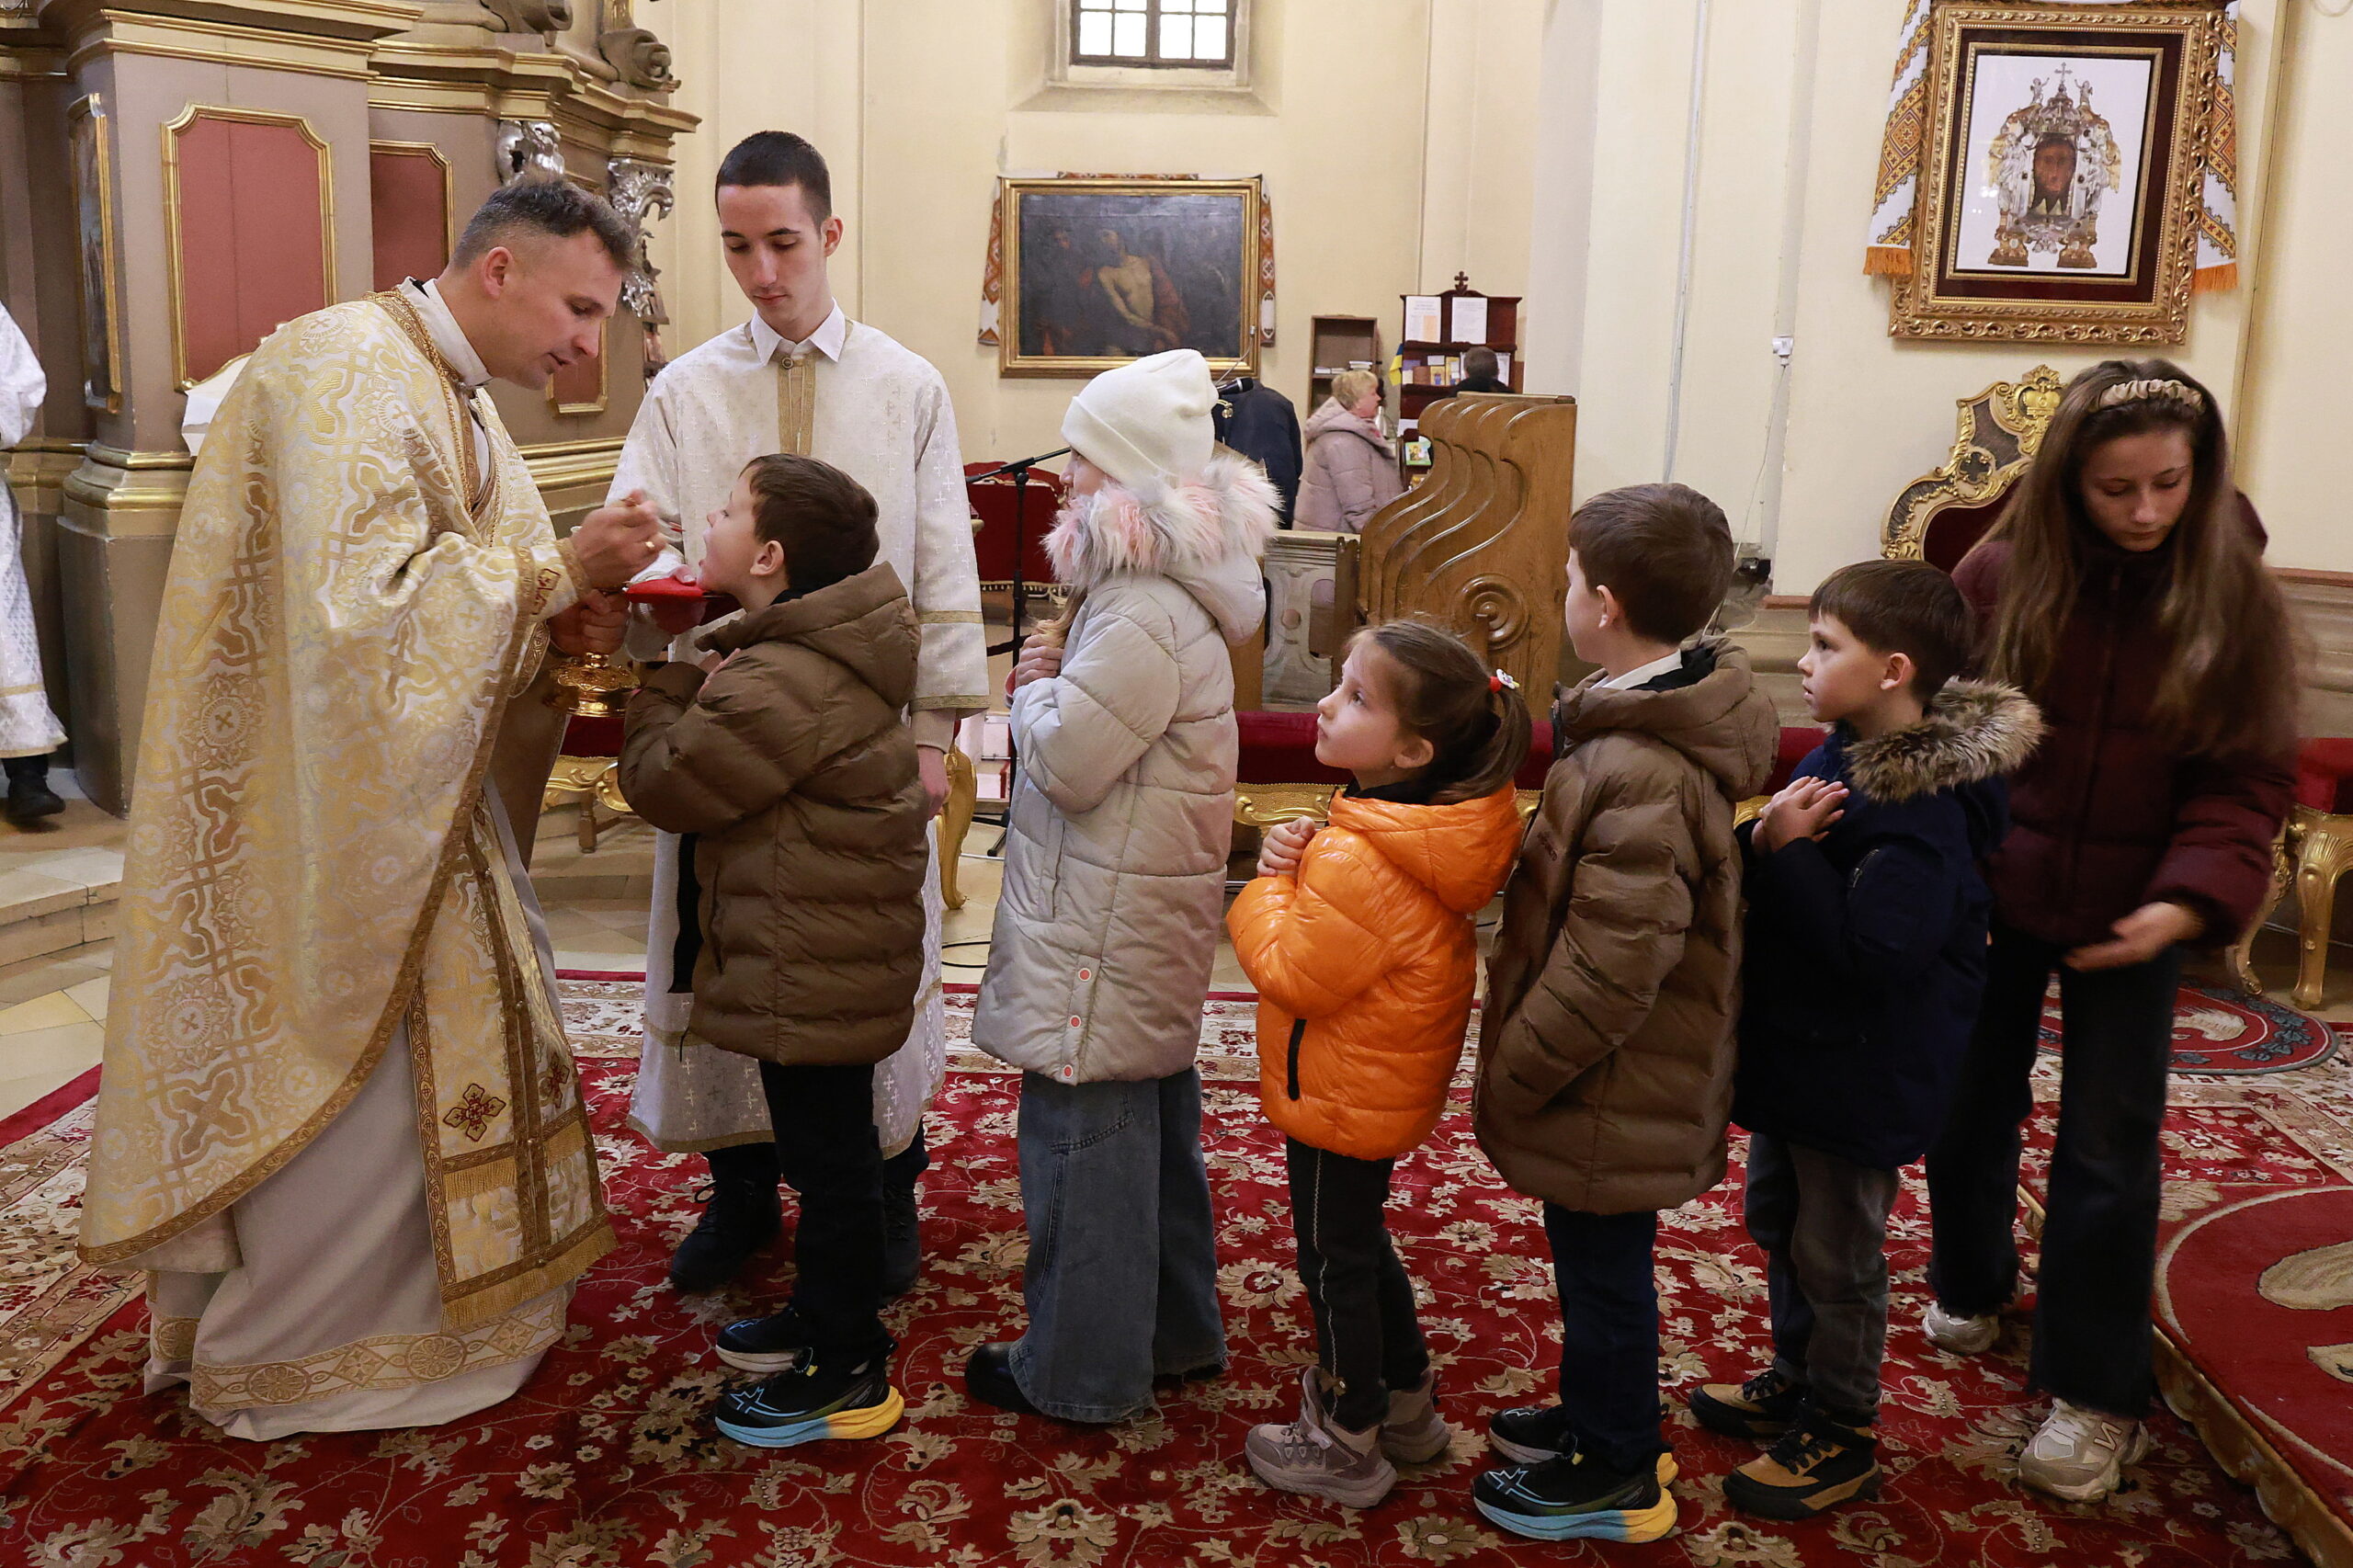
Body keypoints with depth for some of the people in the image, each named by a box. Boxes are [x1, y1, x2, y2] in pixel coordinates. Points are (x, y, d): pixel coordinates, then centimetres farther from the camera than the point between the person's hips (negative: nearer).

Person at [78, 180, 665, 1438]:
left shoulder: (453, 399, 12)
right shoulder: (341, 369, -19)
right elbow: (356, 604, -28)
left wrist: (562, 616, -5)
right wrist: (556, 572, -23)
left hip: (415, 798, 9)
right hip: (322, 805, -9)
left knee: (436, 1051, 17)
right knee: (349, 1077, 2)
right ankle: (266, 1363, 21)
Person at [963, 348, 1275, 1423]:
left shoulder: (1144, 616, -24)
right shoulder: (1171, 588, 9)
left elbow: (1067, 762, -24)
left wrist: (1033, 688, -6)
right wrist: (1057, 680, -2)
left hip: (1104, 932, -11)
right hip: (1143, 920, 11)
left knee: (1083, 1134, 2)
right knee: (1155, 1113, 21)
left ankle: (1082, 1367, 17)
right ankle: (1174, 1328, 37)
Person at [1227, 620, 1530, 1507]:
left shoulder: (1357, 860, -33)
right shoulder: (1430, 831, -3)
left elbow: (1293, 973, -27)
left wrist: (1270, 885, -14)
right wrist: (1294, 862, -11)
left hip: (1340, 1098, -10)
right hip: (1389, 1091, 10)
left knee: (1335, 1263, 9)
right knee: (1362, 1244, 26)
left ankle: (1347, 1448, 27)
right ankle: (1408, 1407, 42)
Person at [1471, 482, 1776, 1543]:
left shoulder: (1640, 774, -31)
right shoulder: (1670, 721, 2)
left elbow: (1609, 967, -30)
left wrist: (1513, 1072, -17)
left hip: (1608, 1096, -9)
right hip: (1635, 1083, 9)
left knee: (1603, 1273, 10)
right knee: (1599, 1267, 25)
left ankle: (1615, 1478, 29)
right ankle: (1602, 1418, 45)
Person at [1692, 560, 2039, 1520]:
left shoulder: (1923, 806, -26)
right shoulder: (1842, 757, 1)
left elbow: (1872, 946, -34)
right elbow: (1760, 886, 6)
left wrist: (1785, 854, -29)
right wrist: (1765, 841, -16)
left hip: (1861, 1074, -9)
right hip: (1794, 1048, 9)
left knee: (1836, 1257, 8)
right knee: (1780, 1226, 24)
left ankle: (1838, 1440, 26)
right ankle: (1796, 1382, 43)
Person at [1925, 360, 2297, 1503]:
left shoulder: (2233, 596, -9)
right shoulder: (2001, 575, -9)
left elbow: (2245, 781, -9)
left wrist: (2189, 900, -24)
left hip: (2128, 917, -1)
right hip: (1991, 897, 1)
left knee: (2106, 1151, 4)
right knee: (1969, 1109, 16)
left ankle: (2096, 1392, 21)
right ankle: (1969, 1287, 43)